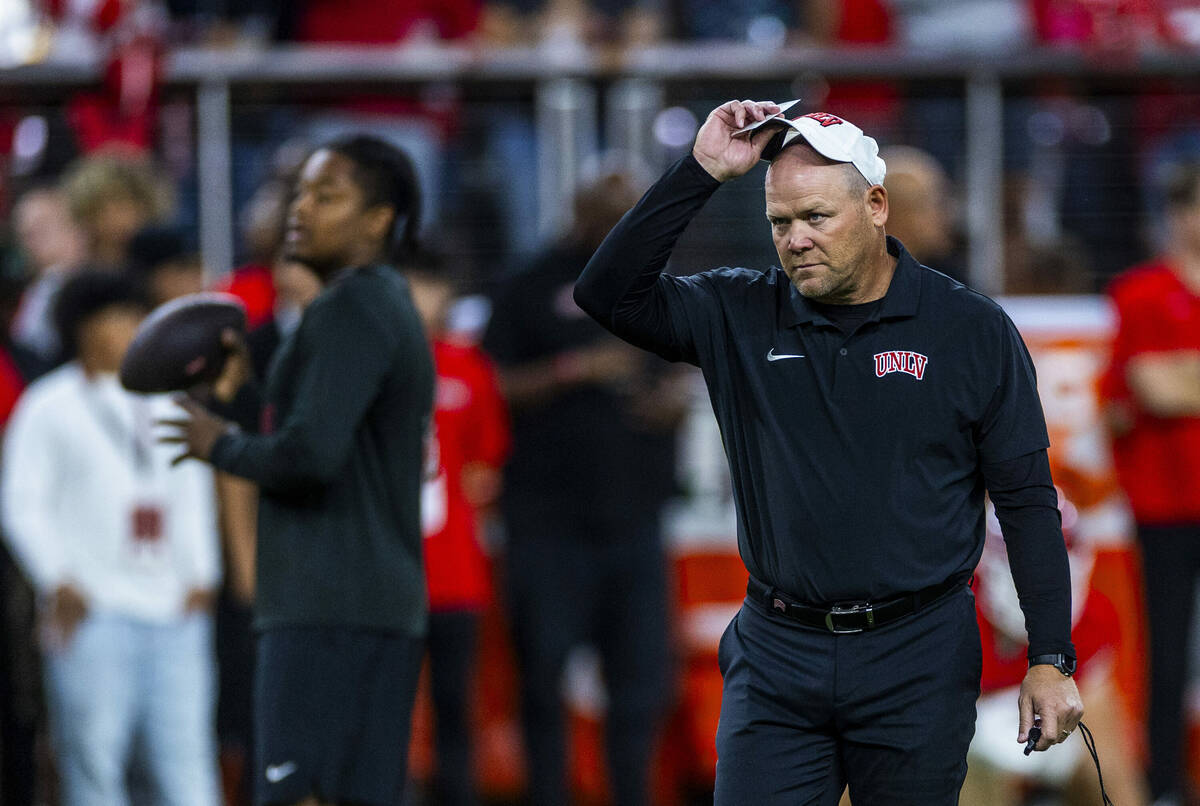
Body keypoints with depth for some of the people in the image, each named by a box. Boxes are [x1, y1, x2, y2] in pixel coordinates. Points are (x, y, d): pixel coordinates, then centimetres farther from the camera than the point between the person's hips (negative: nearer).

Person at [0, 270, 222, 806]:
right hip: (94, 615, -4)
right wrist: (59, 580, -11)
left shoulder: (167, 406, 19)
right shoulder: (49, 407, 3)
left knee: (186, 757, -3)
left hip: (175, 615, 4)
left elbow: (193, 495, 23)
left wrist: (201, 576, 11)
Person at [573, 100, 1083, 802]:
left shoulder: (971, 330, 0)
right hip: (777, 659, 1)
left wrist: (1052, 661, -4)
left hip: (917, 664, -1)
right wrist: (701, 171, -11)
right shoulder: (741, 317, 5)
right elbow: (612, 292, -7)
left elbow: (1028, 501, 2)